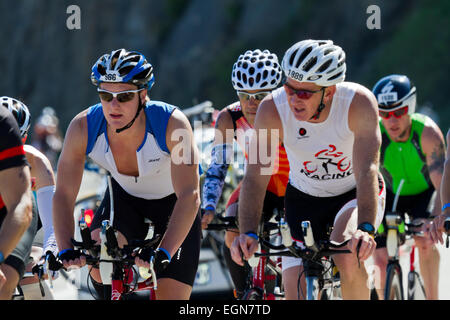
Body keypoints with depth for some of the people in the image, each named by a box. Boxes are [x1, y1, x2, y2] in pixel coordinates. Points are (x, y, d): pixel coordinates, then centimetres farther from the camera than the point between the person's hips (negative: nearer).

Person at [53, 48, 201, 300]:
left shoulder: (172, 123, -35)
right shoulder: (83, 127, -27)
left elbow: (189, 196, -39)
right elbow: (63, 195, -22)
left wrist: (163, 253, -50)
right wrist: (66, 251, -37)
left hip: (172, 200, -2)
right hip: (125, 195, 2)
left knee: (172, 296, -11)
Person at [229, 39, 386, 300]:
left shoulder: (359, 103, -30)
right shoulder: (272, 110, -26)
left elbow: (367, 170, -38)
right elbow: (256, 177, -28)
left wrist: (365, 229, -53)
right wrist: (248, 233, -44)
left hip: (357, 192, -2)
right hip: (305, 198, 2)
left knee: (347, 258, -32)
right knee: (298, 295, -7)